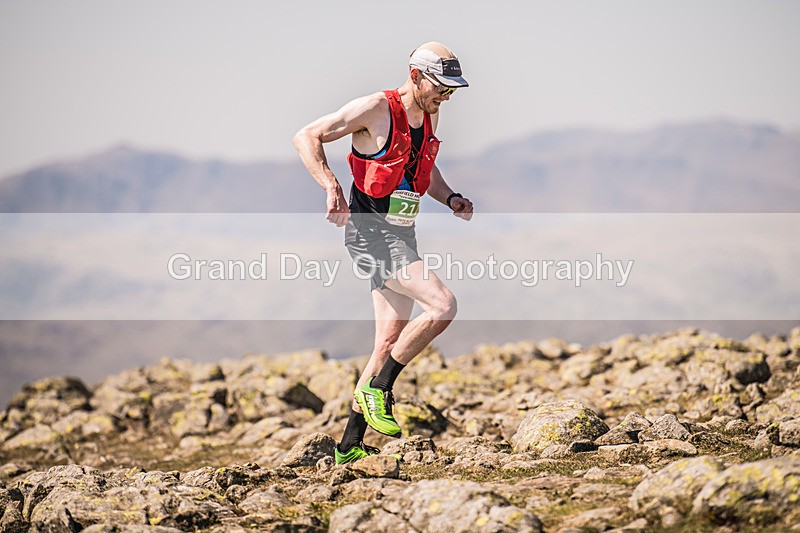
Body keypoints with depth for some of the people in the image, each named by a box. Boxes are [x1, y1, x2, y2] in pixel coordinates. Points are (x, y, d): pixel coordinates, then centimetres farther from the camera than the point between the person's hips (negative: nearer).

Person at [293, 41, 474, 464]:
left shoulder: (430, 115, 11)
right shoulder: (375, 109, -12)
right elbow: (306, 137, -13)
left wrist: (450, 198, 10)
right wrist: (332, 188, -26)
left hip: (401, 236, 9)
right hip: (369, 232, -9)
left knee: (390, 342, 8)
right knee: (443, 306, -21)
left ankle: (350, 446, 17)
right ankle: (377, 389, -7)